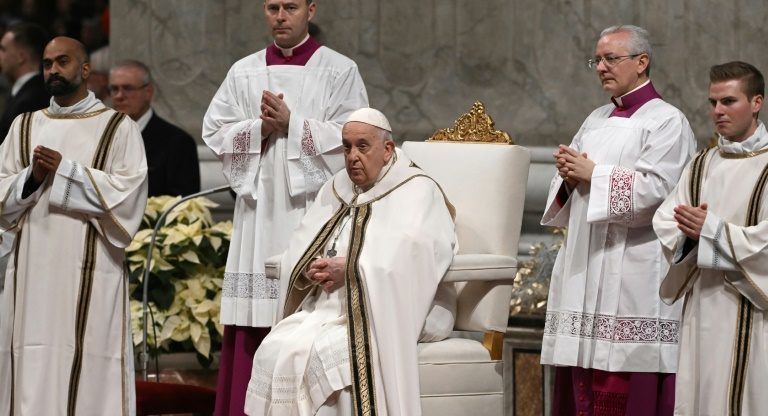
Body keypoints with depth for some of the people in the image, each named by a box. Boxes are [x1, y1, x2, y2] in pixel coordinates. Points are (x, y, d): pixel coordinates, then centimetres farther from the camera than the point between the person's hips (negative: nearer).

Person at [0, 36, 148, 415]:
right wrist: (32, 177, -8)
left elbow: (128, 192, -7)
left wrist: (65, 170, -11)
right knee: (31, 368, -1)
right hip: (33, 269, 4)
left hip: (90, 273, -4)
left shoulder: (118, 128, 4)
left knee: (87, 368, -8)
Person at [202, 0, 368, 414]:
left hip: (313, 207, -3)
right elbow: (215, 132, 8)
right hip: (259, 211, 3)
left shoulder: (339, 72, 3)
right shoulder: (243, 73, 13)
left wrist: (291, 125, -12)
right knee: (255, 328, -1)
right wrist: (260, 129, -9)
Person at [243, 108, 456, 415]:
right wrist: (312, 270, -9)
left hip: (380, 313, -6)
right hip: (323, 308, 6)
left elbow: (406, 257, -15)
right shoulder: (337, 189, 21)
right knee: (273, 351, -22)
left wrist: (350, 269, -19)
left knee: (317, 354, -31)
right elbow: (299, 249, 14)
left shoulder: (416, 191, 2)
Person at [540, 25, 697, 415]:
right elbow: (567, 190, 19)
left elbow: (654, 190, -16)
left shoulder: (667, 122, -4)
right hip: (586, 266, 7)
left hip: (631, 275, -7)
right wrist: (569, 176, -3)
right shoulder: (597, 120, 19)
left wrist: (593, 174, -13)